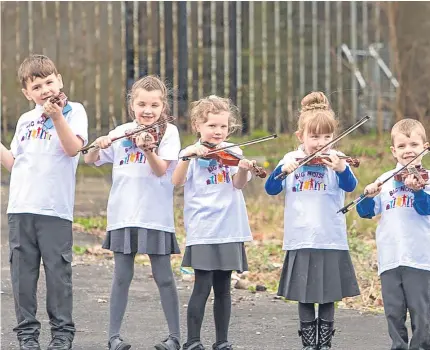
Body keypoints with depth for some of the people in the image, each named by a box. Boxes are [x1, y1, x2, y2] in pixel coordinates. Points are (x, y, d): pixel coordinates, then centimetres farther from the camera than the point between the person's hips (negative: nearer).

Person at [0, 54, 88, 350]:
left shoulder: (73, 111, 3)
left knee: (58, 271, -2)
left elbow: (73, 148, -12)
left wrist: (57, 116, -21)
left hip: (55, 209, -5)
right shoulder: (26, 120, 18)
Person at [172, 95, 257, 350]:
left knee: (223, 288, 8)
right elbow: (177, 181, -14)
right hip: (202, 230, -3)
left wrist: (243, 169, -28)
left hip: (230, 230, 3)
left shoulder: (233, 152, 7)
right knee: (203, 286, -8)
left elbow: (238, 184, -7)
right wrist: (188, 156, -29)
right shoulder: (192, 153, 0)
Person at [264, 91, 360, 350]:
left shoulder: (336, 159, -3)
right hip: (301, 241, 1)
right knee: (304, 297, 7)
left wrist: (341, 169, -41)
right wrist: (282, 170, -22)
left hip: (331, 241, -1)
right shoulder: (291, 159, 3)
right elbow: (271, 189, -2)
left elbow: (350, 186, -20)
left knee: (328, 296, 5)